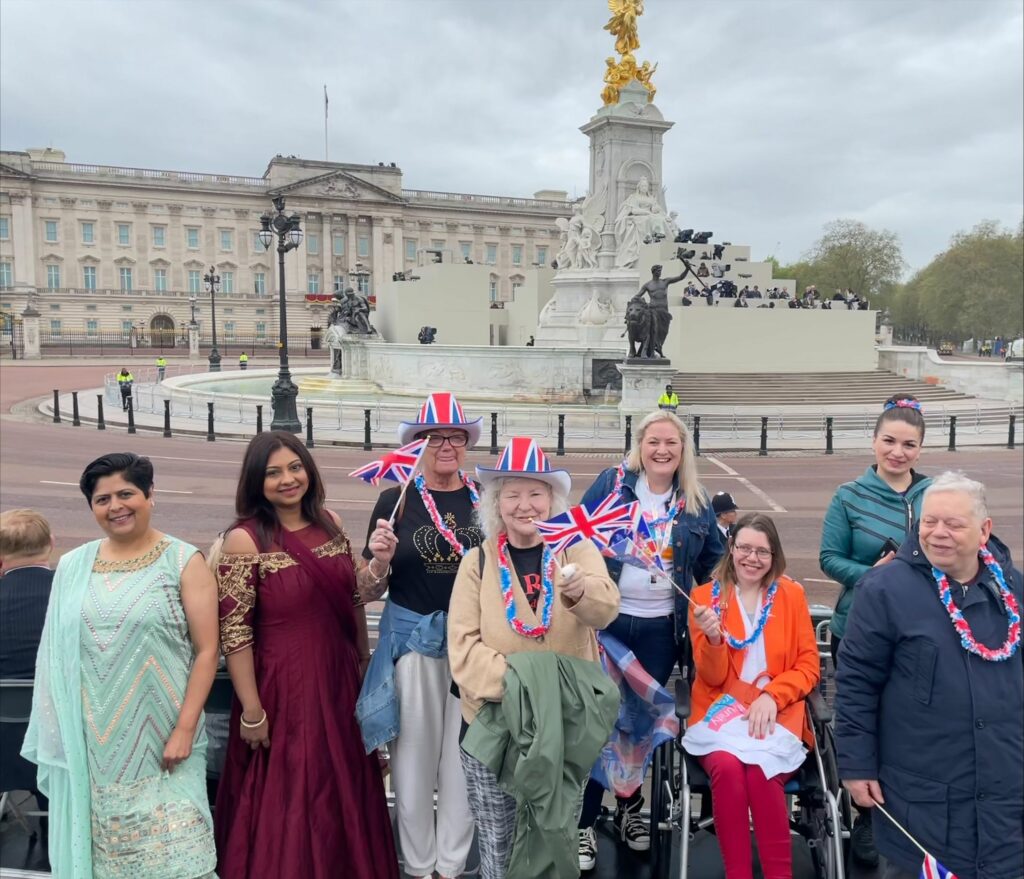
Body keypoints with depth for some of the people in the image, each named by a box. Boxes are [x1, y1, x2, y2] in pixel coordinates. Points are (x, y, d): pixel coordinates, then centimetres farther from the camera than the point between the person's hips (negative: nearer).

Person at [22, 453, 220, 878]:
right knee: (99, 844, 12)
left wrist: (185, 729, -12)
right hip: (90, 744, 4)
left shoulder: (183, 561, -4)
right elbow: (55, 652, 13)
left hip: (159, 739, -3)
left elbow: (206, 650, -7)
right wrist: (56, 733, 10)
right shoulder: (72, 566, 7)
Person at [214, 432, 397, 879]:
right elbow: (234, 634, -15)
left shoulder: (330, 523, 1)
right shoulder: (244, 540, -15)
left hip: (338, 681, 6)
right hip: (283, 688, -5)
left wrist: (364, 659, 10)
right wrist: (252, 712, -14)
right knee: (286, 801, 9)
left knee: (342, 792, 20)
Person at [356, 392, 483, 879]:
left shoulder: (486, 498, -1)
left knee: (464, 756, 13)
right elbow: (369, 591, 0)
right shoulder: (396, 500, -5)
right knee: (414, 755, 11)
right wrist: (380, 561, -20)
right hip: (413, 641, -1)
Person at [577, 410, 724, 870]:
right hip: (606, 620, -3)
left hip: (661, 627, 3)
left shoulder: (696, 502, 5)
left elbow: (714, 562, 17)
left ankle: (630, 808, 36)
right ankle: (583, 823, 16)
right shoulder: (611, 483, -5)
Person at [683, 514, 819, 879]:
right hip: (720, 712, 0)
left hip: (776, 714, 1)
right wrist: (713, 637, -23)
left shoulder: (791, 594, 7)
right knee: (727, 765, -30)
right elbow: (712, 678, -2)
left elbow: (809, 666, 5)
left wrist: (772, 697, -12)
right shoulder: (705, 596, 2)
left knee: (761, 769, -29)